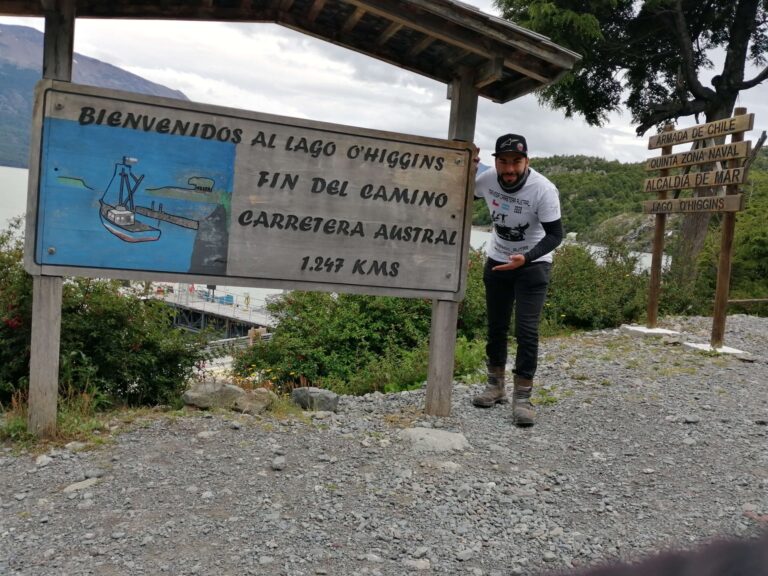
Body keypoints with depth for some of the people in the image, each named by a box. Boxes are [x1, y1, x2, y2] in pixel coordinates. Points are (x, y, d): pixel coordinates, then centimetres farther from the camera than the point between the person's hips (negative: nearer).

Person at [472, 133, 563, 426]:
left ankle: (522, 398, 0)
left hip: (533, 264, -4)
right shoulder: (486, 179, -13)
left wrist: (526, 258, -36)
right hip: (497, 260, 4)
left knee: (527, 330, -10)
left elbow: (555, 234, -20)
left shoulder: (544, 189, -25)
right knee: (495, 326, 11)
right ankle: (495, 386, 26)